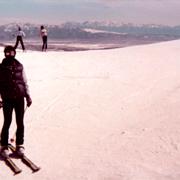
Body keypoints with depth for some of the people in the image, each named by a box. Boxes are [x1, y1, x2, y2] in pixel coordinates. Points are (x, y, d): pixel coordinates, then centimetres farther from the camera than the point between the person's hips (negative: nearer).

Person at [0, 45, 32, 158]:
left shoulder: (20, 66, 9)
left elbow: (25, 82, 12)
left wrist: (28, 96, 8)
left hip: (20, 98, 2)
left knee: (20, 123, 6)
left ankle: (20, 145, 19)